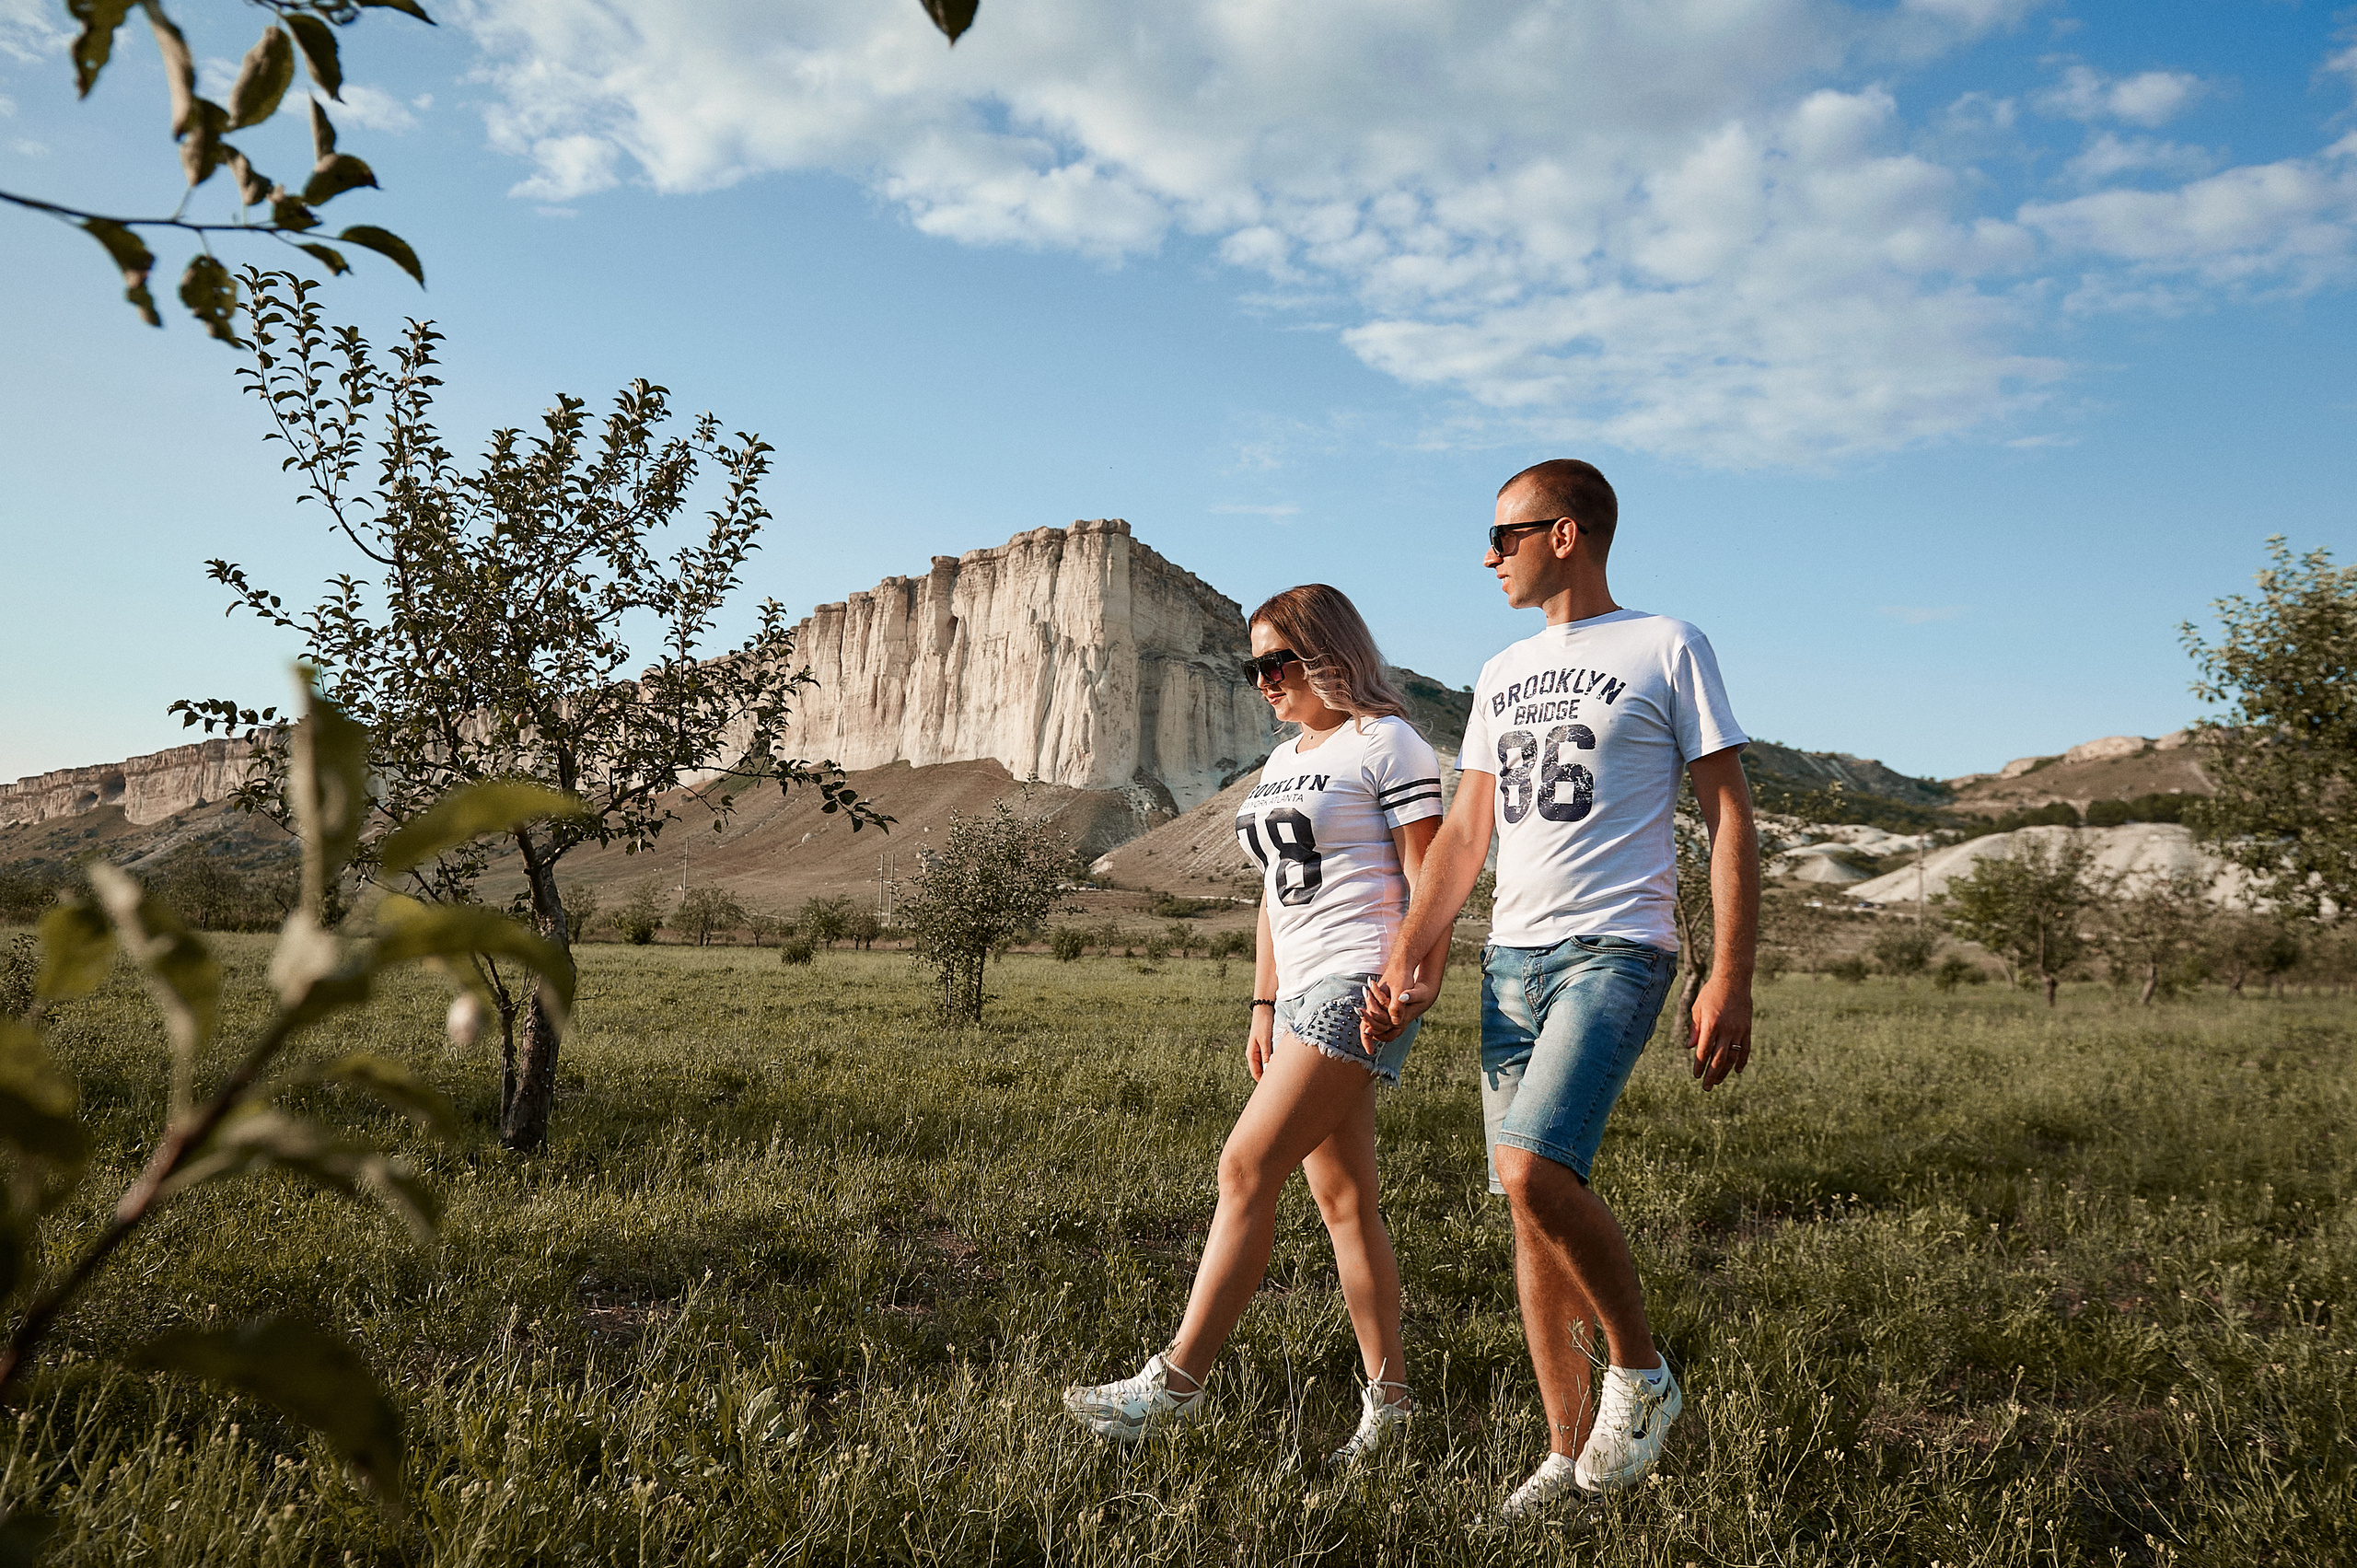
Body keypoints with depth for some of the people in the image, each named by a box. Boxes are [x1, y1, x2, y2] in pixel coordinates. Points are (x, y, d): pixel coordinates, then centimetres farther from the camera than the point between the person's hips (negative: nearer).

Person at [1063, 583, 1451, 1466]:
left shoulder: (1388, 743, -4)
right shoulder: (1283, 761, 21)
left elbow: (1427, 879, -10)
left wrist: (1412, 987, -20)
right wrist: (1263, 1006, 18)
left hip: (1359, 987, -9)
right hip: (1304, 994, 9)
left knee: (1247, 1168, -12)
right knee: (1341, 1199, 7)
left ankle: (1177, 1380, -7)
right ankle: (1388, 1399, 13)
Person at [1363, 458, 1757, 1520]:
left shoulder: (1667, 648, 1)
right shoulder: (1502, 675, 18)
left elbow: (1728, 821, -2)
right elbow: (1464, 835, 18)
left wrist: (1729, 980, -10)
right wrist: (1405, 963, 9)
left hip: (1614, 951, -7)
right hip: (1512, 956, 7)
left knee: (1535, 1171, -24)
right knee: (1530, 1206, 6)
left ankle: (1640, 1372, 1)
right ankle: (1570, 1454, 17)